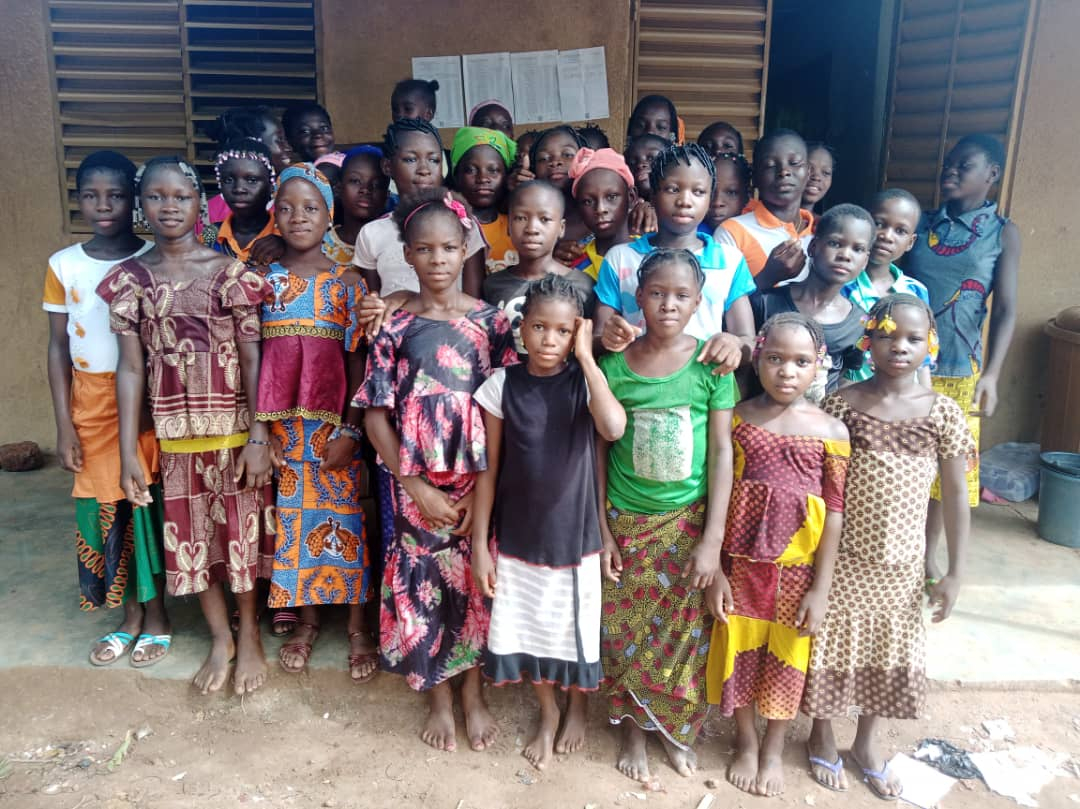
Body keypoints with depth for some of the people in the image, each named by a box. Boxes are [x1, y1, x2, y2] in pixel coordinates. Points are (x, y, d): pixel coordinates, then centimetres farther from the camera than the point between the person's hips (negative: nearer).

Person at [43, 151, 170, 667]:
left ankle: (156, 616, 20)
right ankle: (130, 617, 26)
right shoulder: (64, 265, 2)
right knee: (101, 508, 8)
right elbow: (58, 347, 4)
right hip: (91, 404, 3)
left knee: (147, 504, 2)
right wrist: (64, 424, -1)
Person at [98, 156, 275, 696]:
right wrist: (128, 453, -3)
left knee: (242, 527, 8)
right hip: (173, 431, 3)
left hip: (233, 426, -2)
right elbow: (131, 367, 0)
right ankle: (219, 637, 31)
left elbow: (253, 359, -7)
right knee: (190, 533, 12)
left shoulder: (230, 272, -5)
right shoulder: (131, 278, 1)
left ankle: (249, 636, 27)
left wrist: (259, 437, -12)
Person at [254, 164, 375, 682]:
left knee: (342, 514, 4)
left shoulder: (347, 282, -1)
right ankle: (306, 619, 27)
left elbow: (358, 359, -3)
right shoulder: (264, 280, 5)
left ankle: (357, 627, 18)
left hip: (332, 419, -2)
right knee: (292, 515, 10)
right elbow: (253, 356, 4)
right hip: (280, 419, 2)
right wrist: (256, 426, -2)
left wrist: (350, 430, -8)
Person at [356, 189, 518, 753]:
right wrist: (414, 486, -8)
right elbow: (375, 414, -2)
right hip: (418, 486, 0)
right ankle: (438, 699, 30)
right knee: (423, 586, 8)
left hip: (478, 483, 0)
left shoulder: (491, 321, -2)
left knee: (474, 584, 10)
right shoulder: (394, 329, -1)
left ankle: (472, 693, 32)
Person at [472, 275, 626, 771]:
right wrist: (480, 544, -3)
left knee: (574, 629, 16)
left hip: (575, 535, -1)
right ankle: (547, 714, 43)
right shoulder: (502, 385, -7)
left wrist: (586, 357, -22)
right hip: (517, 536, 1)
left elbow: (614, 429, -31)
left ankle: (577, 708, 46)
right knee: (529, 631, 15)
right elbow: (489, 470, -3)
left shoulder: (585, 381, -9)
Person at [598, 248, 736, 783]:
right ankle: (634, 729, 34)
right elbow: (600, 449, -1)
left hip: (687, 522, 0)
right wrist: (600, 530, -2)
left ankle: (675, 727, 37)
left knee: (683, 633, 12)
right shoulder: (615, 365, -6)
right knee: (624, 633, 11)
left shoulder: (711, 363, -8)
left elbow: (721, 452, -7)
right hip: (625, 521, 1)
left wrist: (712, 539, -10)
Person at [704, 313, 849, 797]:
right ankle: (746, 743, 39)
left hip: (797, 568, 0)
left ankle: (774, 750, 38)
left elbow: (835, 513, -6)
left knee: (787, 658, 15)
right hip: (741, 562, 1)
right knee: (740, 652, 14)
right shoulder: (736, 418, -6)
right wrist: (715, 571, -5)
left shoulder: (831, 431, -8)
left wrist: (820, 589, -6)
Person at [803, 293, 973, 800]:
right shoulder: (841, 404, -10)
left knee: (890, 653, 17)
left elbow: (955, 496, -2)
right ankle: (822, 736, 36)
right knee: (832, 648, 11)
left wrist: (955, 573, -1)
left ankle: (868, 741, 40)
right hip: (841, 558, -2)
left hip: (902, 565, 2)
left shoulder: (943, 412, -6)